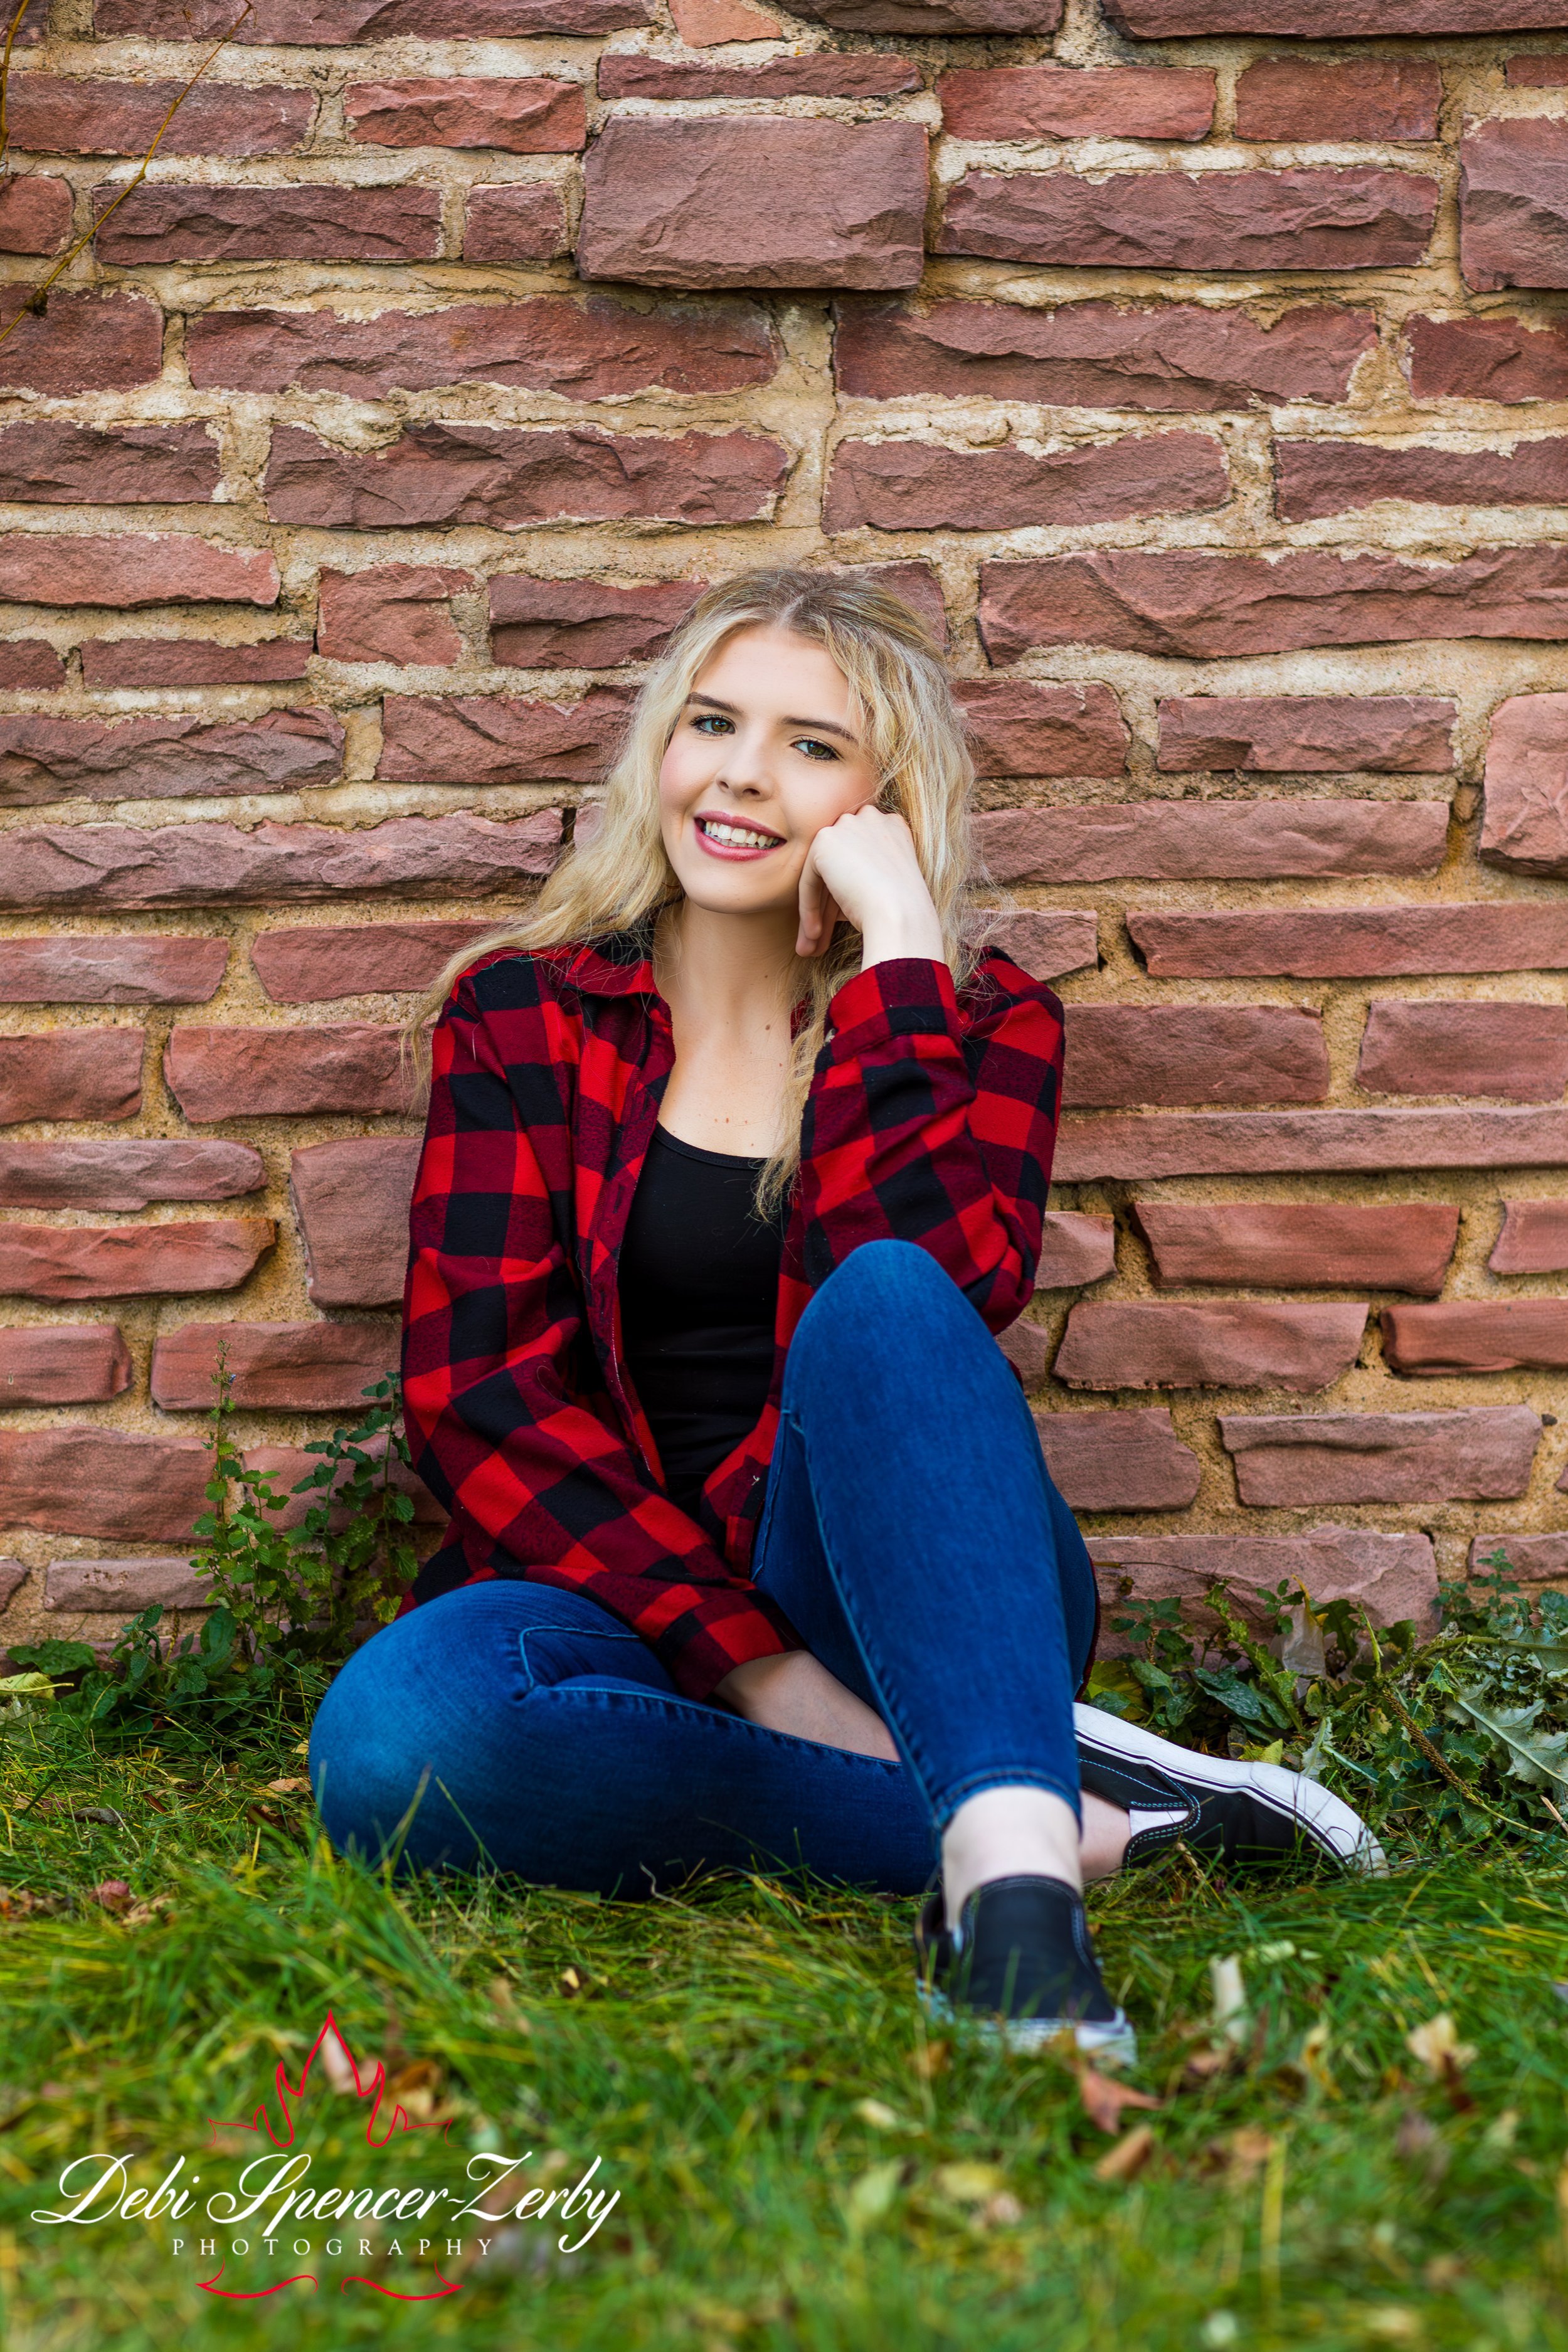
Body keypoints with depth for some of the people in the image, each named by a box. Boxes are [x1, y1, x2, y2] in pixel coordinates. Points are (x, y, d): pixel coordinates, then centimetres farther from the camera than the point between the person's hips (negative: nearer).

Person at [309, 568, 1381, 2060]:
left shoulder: (979, 1019, 5)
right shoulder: (519, 1015, 5)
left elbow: (929, 1290, -15)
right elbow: (473, 1387, -6)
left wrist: (895, 948, -13)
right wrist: (751, 1666, -16)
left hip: (910, 1590, -1)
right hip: (622, 1589, 1)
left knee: (881, 1299, -31)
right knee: (393, 1736, -34)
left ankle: (1005, 1859, -47)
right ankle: (1070, 1820, -27)